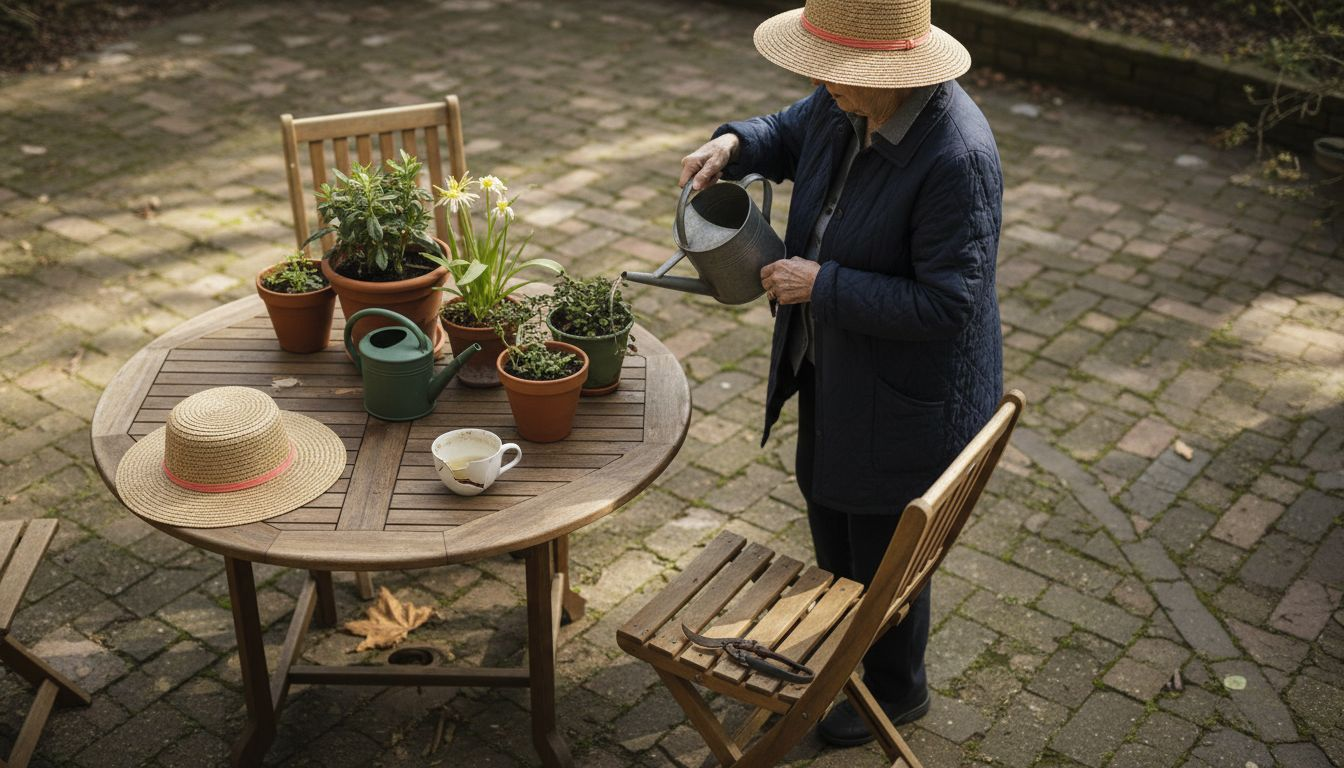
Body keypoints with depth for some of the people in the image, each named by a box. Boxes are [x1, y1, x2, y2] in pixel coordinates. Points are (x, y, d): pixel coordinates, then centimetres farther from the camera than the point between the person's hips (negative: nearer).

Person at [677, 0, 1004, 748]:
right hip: (835, 369, 9)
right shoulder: (844, 102, -10)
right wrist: (733, 144, -10)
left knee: (885, 546, 13)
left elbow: (947, 302, -31)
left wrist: (819, 284, -28)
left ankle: (896, 689, 41)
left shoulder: (956, 158, -34)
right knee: (829, 500, 28)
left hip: (908, 395, -8)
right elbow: (789, 134, 12)